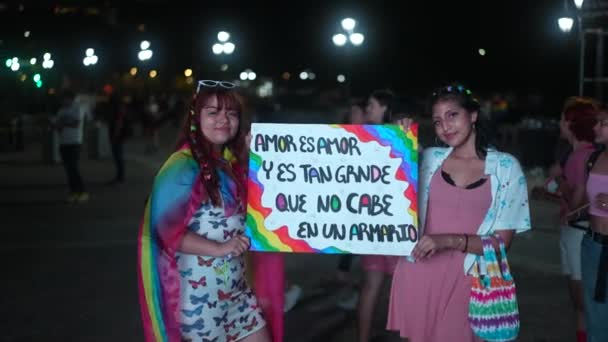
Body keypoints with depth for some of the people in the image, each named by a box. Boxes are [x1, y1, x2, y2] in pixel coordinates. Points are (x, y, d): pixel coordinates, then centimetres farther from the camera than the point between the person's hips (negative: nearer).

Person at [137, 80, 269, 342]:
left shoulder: (233, 163, 9)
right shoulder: (183, 167, -15)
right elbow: (165, 230, -21)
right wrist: (219, 248, -26)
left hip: (235, 286, 8)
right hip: (198, 290, -8)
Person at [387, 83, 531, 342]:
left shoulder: (505, 167, -2)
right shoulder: (428, 159, 6)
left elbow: (501, 242, -3)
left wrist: (450, 240, -18)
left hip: (465, 280, -2)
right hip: (417, 275, 2)